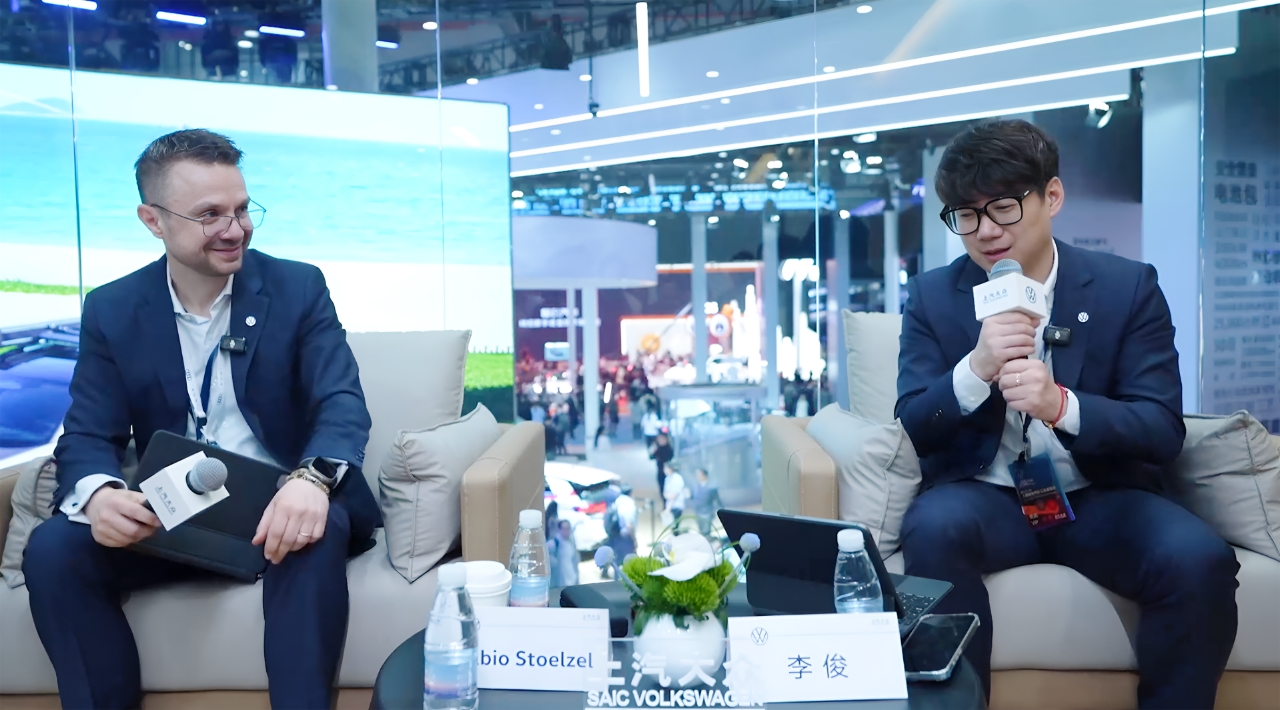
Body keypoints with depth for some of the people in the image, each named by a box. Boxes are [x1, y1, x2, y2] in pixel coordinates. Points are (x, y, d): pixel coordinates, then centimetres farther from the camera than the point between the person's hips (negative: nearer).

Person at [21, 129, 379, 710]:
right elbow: (88, 435, 0)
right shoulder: (111, 310, 4)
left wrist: (311, 479, -37)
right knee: (52, 550, -22)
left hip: (278, 508, -2)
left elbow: (343, 402, -13)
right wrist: (98, 492, -27)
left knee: (317, 533, -34)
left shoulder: (299, 287, -2)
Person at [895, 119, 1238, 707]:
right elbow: (914, 429, -5)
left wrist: (1062, 405, -29)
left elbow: (1163, 432, -8)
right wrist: (976, 369, -26)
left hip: (1099, 499, 1)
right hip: (985, 497, 0)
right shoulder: (932, 295, 0)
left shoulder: (1128, 287, -2)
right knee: (934, 526, -33)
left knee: (1199, 560, -27)